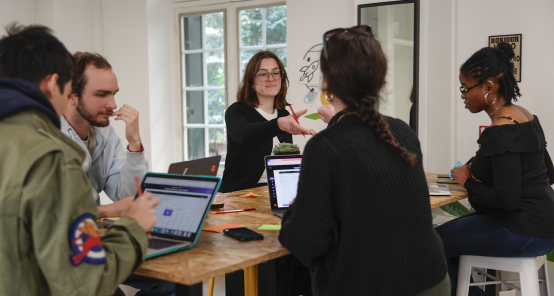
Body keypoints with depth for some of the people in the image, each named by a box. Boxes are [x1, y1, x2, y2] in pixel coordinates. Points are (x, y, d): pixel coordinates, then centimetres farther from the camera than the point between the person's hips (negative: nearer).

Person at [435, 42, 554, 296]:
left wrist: (468, 182, -9)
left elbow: (507, 199, -27)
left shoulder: (501, 132, -22)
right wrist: (480, 173, 10)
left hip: (524, 232, -10)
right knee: (448, 232, 18)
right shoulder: (524, 116, 8)